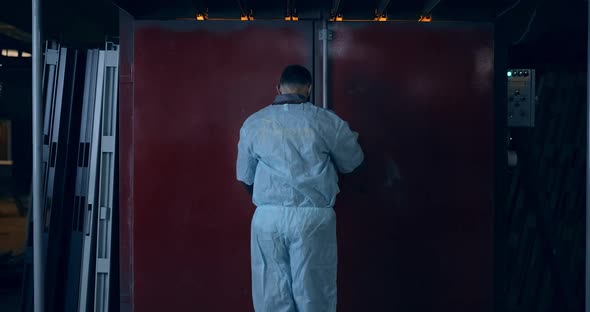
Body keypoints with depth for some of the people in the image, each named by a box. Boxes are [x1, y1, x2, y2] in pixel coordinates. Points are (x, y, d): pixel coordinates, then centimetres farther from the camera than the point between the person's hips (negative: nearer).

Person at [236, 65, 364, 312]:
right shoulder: (327, 121, -4)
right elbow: (352, 163, 9)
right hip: (313, 218, -2)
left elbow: (245, 177, 12)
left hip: (267, 218, 2)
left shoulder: (253, 124, 3)